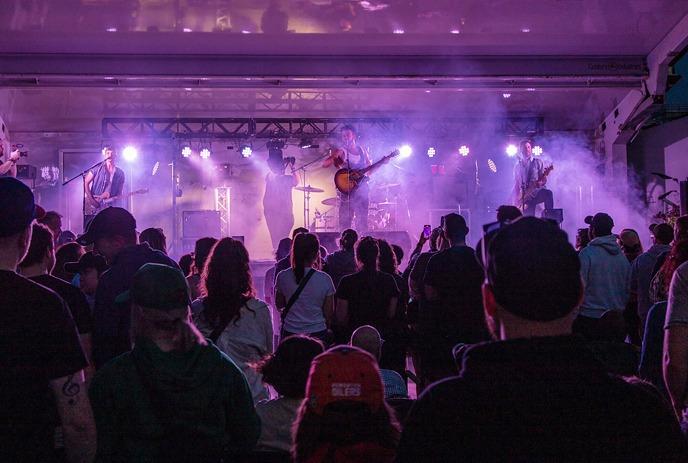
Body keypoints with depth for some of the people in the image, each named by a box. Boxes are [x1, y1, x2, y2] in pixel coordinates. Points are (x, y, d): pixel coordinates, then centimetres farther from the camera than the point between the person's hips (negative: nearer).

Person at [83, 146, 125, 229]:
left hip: (109, 207, 2)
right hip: (92, 208, -2)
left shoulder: (120, 173, 12)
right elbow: (86, 183, 1)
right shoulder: (97, 169, 3)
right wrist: (91, 199, -8)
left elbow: (119, 193, 15)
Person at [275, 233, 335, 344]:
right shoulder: (325, 279, -10)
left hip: (290, 334, 1)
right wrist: (328, 329, 14)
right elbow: (329, 313, -2)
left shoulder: (283, 277, -5)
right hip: (317, 334, -1)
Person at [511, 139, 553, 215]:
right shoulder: (517, 166, 13)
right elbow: (516, 184, 14)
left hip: (537, 192, -2)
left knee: (548, 193, -35)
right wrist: (516, 199, 1)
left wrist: (538, 183, -22)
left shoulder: (537, 162, 7)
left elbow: (544, 180, 1)